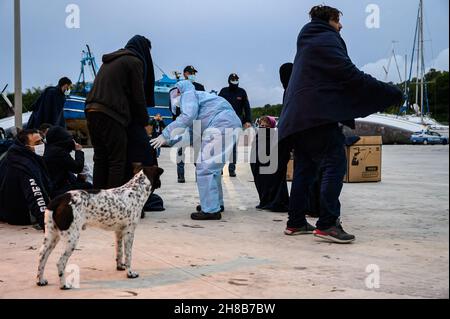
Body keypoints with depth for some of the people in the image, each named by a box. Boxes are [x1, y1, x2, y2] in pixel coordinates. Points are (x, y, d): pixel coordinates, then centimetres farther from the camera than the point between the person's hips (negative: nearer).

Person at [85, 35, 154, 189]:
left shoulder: (111, 60, 25)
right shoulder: (135, 61, 0)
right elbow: (138, 96, -3)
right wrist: (144, 121, 9)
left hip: (92, 110, 8)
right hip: (111, 114, -8)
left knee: (100, 159, 12)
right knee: (117, 161, -3)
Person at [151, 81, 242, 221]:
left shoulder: (188, 94, 5)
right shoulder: (198, 97, 32)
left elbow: (188, 116, -15)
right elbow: (193, 134, 28)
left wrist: (165, 135, -12)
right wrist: (170, 141, 25)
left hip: (221, 124, -10)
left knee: (205, 168, -8)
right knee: (213, 167, 22)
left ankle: (211, 210, -8)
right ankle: (216, 203, 32)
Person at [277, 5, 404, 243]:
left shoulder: (308, 41, 26)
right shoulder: (327, 39, -4)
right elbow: (351, 76, -13)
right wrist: (392, 93, -9)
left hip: (297, 117, 10)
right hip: (318, 114, -10)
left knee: (305, 169, 12)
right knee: (335, 164, -10)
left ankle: (296, 223, 13)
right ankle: (327, 224, -16)